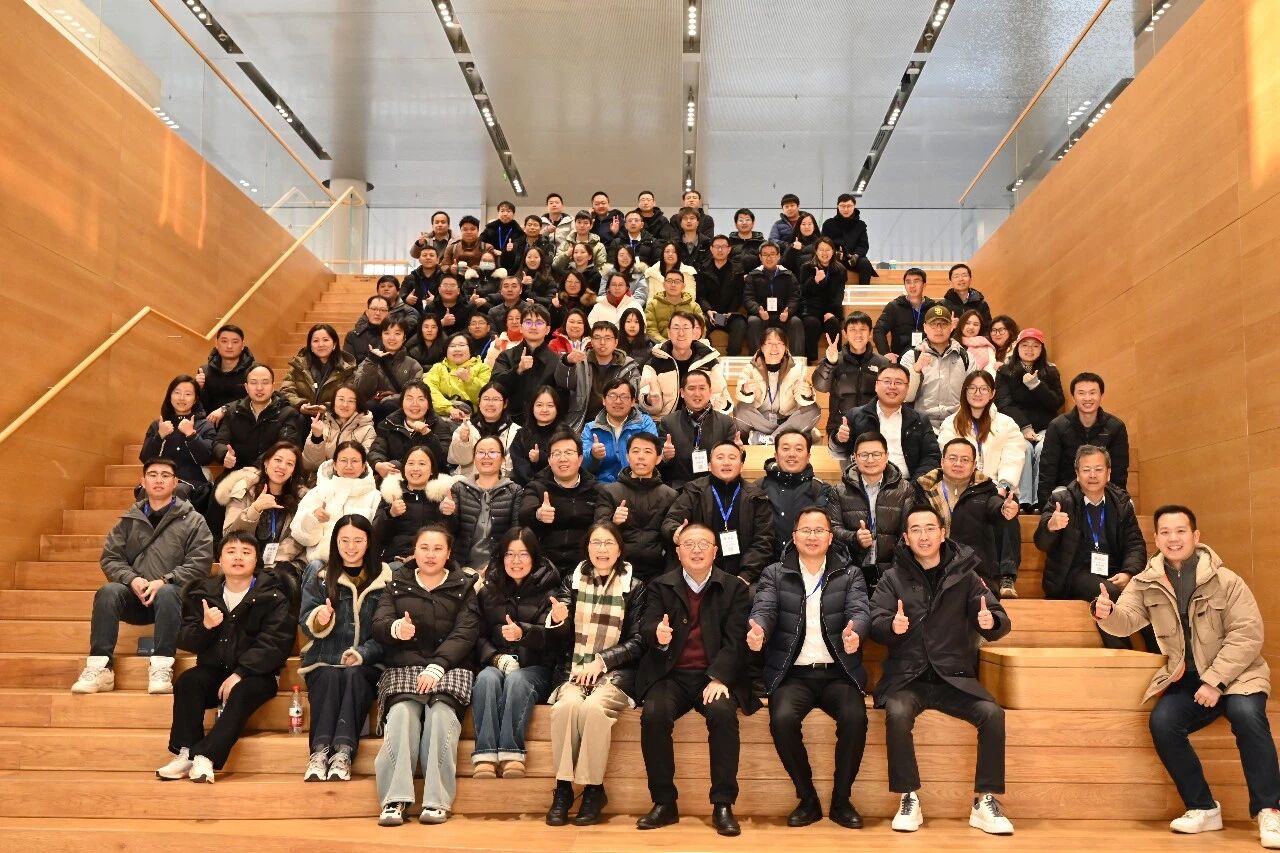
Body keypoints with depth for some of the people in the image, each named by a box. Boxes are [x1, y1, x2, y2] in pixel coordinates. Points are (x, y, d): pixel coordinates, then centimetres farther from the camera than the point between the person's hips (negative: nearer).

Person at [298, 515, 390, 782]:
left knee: (354, 676, -33)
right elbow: (306, 623, 5)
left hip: (366, 664, -1)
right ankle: (319, 752, -37)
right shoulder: (319, 574, 12)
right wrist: (319, 619, -18)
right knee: (330, 676, -32)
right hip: (324, 661, 1)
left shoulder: (385, 577, 8)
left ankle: (343, 753, -41)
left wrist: (363, 653, -15)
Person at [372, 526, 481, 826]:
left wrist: (436, 666, -17)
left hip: (448, 669, -1)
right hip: (403, 668, 1)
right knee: (402, 713, -29)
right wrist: (395, 629, -23)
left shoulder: (463, 587, 12)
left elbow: (465, 634, -1)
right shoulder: (397, 584, 16)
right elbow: (378, 626, 3)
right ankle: (394, 800, -30)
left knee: (442, 714, -30)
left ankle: (437, 801, -28)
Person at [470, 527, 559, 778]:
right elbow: (479, 635, 10)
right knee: (487, 678, -33)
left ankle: (512, 756, -46)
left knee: (516, 680, -36)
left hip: (535, 668, -2)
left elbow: (549, 634, -6)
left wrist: (522, 633, -28)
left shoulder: (548, 591, 10)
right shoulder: (488, 592, 19)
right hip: (496, 665, 2)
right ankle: (485, 757, -46)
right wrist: (496, 658, -11)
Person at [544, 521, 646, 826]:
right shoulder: (572, 581, 10)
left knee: (593, 707, -32)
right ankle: (563, 787, -20)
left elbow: (637, 642, 1)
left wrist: (600, 661, -12)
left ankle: (594, 790, -17)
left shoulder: (634, 587, 5)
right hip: (574, 669, 2)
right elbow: (562, 641, 5)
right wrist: (558, 620, -18)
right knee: (568, 705, -30)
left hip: (616, 673, -2)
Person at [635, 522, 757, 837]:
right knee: (653, 714, -28)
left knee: (723, 712, -31)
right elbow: (646, 628, -2)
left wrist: (718, 678, -20)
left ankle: (723, 805, -20)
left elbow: (735, 639, -4)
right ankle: (664, 802, -14)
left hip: (717, 675, -1)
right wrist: (658, 636, -28)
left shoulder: (734, 588, 6)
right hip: (671, 675, 1)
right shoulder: (660, 586, 10)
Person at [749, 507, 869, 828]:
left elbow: (861, 611, -6)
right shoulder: (775, 574, 9)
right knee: (782, 719, -30)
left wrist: (854, 632, -31)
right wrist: (758, 630, -31)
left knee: (855, 718, -29)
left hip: (838, 672, 1)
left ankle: (841, 800, -7)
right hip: (793, 673, 0)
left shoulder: (850, 574, 10)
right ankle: (808, 800, -8)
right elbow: (764, 609, -6)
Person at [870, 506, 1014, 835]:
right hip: (907, 677, -1)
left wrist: (991, 622, -22)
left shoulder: (964, 575, 8)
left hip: (955, 676, 1)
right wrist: (892, 626, -27)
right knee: (897, 713, -31)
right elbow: (875, 623, -3)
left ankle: (985, 802, -10)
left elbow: (1000, 620, 3)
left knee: (992, 713, -24)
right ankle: (909, 800, -15)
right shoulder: (892, 578, 7)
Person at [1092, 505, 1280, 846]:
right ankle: (1203, 809, -5)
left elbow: (1247, 633, -13)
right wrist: (1107, 613, -32)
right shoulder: (1147, 582, 2)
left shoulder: (1226, 581, -9)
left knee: (1246, 714, -33)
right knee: (1162, 722, -22)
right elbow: (1126, 621, -6)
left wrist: (1215, 681, -21)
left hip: (1235, 674, -3)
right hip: (1185, 679, 3)